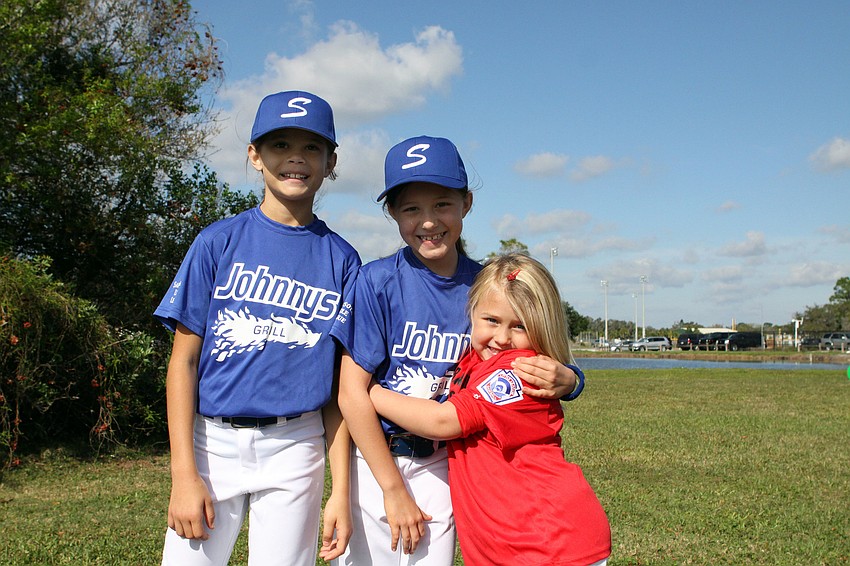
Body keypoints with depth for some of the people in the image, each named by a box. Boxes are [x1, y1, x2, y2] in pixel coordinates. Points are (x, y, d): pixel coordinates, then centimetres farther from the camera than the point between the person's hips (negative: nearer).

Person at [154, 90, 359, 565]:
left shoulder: (342, 260, 3)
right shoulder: (219, 242, 0)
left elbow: (340, 384, 2)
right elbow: (183, 361, -2)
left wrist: (342, 490, -1)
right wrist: (184, 476, -8)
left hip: (295, 448, 1)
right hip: (212, 441, 0)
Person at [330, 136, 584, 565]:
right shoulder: (378, 281, -13)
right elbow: (352, 393, -13)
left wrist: (565, 381, -21)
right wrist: (394, 489, -12)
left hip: (440, 465, 2)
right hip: (372, 460, -2)